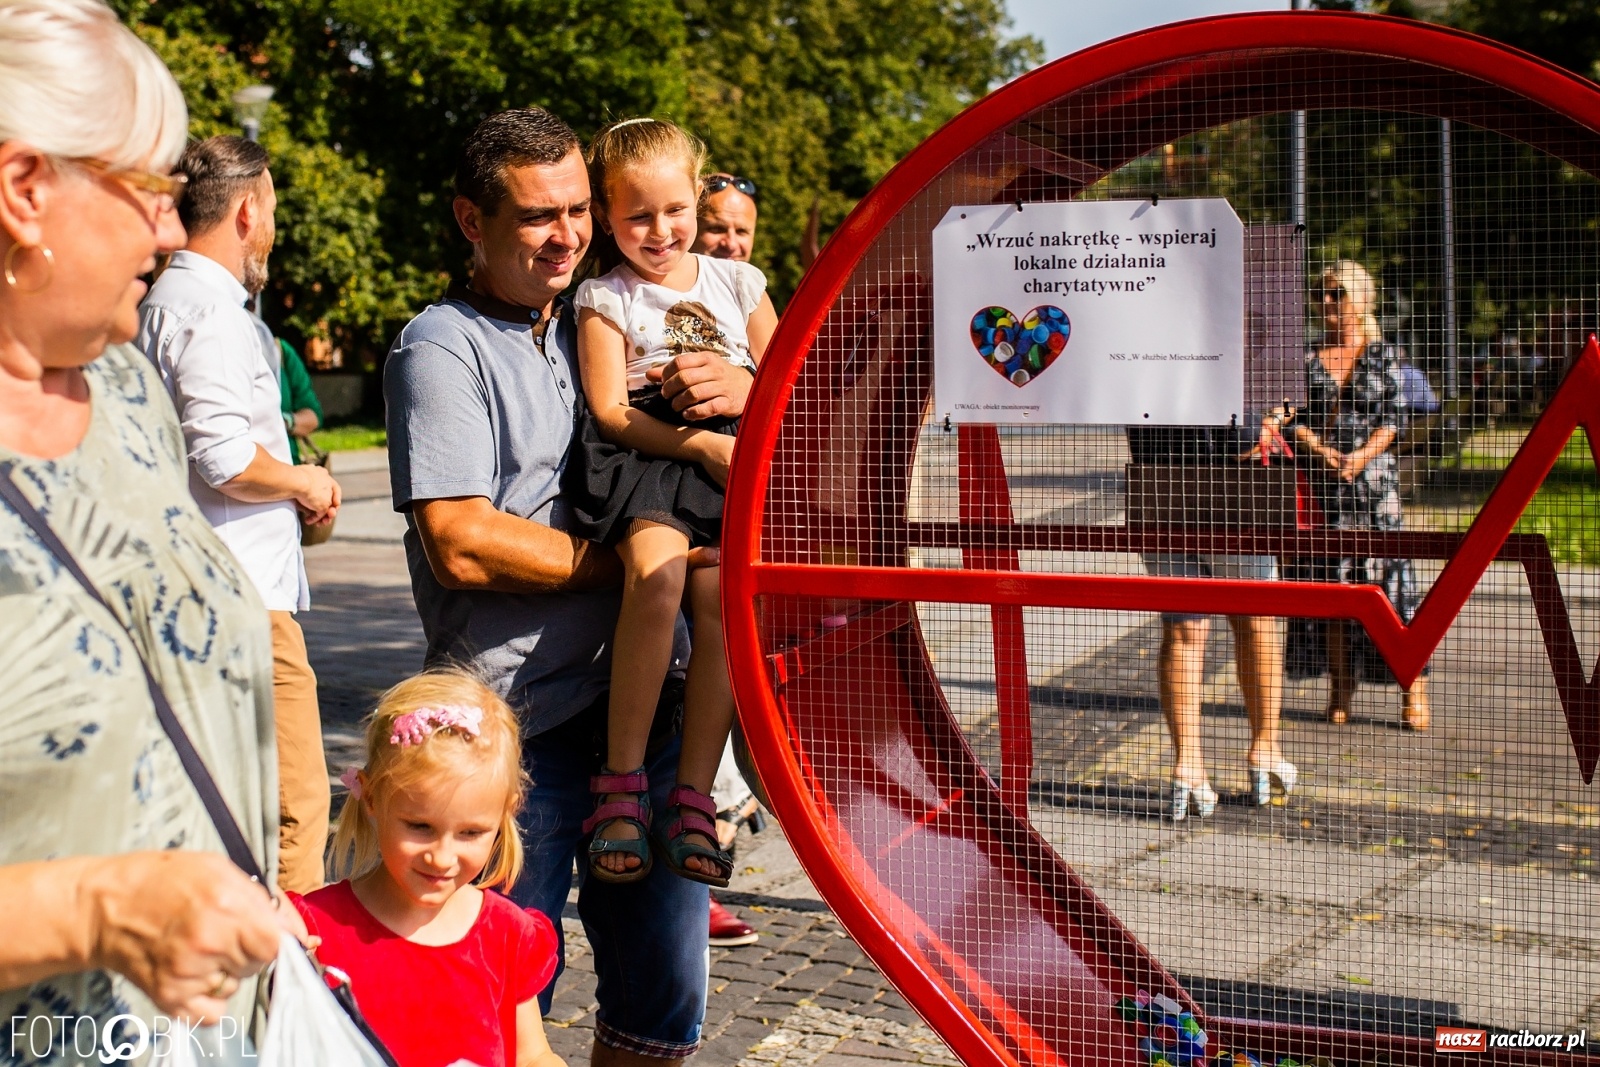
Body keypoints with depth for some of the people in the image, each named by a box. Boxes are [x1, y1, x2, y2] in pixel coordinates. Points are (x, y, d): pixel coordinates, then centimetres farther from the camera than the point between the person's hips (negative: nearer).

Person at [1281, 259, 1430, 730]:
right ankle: (1340, 690, 12)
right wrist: (1320, 451, -12)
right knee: (1327, 581, 3)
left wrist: (1361, 455, -15)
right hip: (1320, 480, 2)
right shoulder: (1308, 357, 10)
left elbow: (1396, 417, 0)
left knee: (1387, 577, -6)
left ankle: (1414, 690, -1)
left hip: (1373, 476, -2)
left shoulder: (1382, 354, 5)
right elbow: (1293, 419, 5)